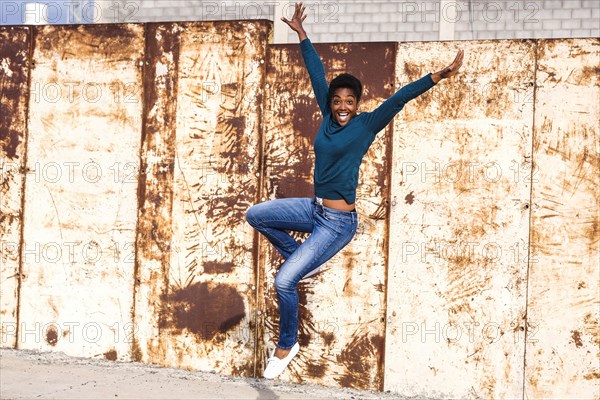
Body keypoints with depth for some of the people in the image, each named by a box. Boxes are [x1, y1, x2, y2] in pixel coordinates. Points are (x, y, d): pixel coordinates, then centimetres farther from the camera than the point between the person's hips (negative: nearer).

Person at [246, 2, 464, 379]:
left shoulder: (366, 125, -10)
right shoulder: (329, 118, 4)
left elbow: (399, 99, -21)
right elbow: (317, 74, 13)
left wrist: (436, 77, -31)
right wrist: (302, 35, 20)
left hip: (338, 222, -7)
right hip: (314, 209, 7)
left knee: (284, 280, -13)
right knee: (256, 215, 10)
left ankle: (288, 344, 10)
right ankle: (304, 260, 20)